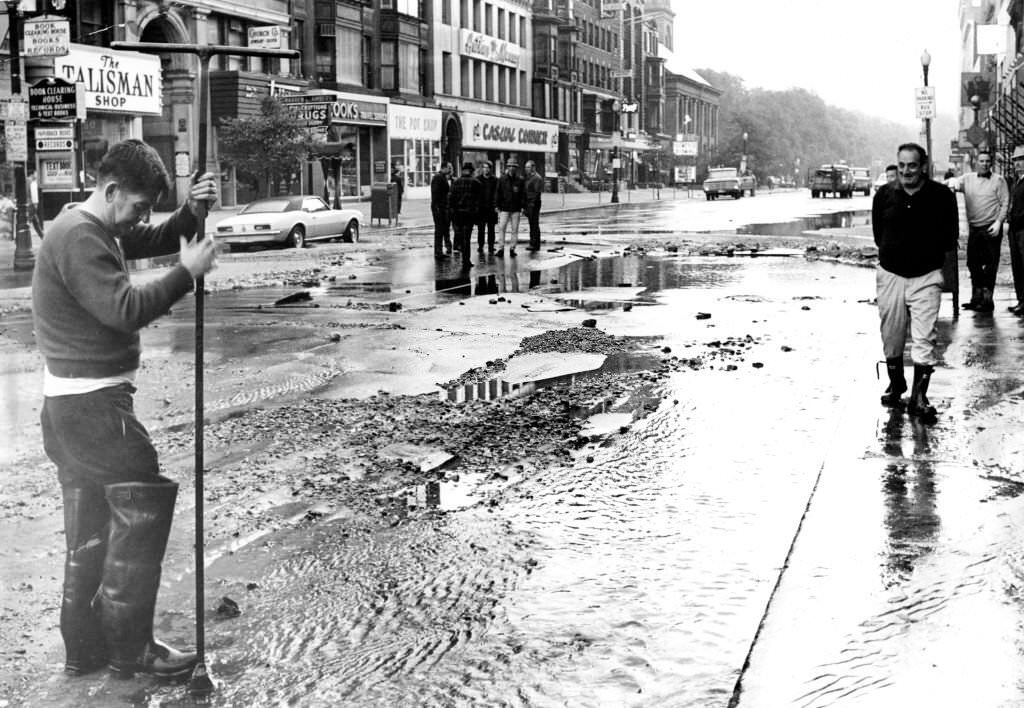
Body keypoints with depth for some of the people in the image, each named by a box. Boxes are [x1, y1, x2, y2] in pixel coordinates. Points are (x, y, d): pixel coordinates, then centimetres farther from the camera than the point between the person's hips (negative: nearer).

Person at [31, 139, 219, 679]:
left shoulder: (99, 230, 14)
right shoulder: (79, 238, -18)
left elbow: (158, 239, 18)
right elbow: (124, 309, -27)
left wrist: (192, 210, -1)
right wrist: (188, 273, -21)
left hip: (71, 406, 11)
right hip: (92, 405, -11)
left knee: (90, 527, 15)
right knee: (145, 508, -5)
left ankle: (83, 646, 22)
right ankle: (130, 648, 0)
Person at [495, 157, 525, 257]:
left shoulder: (520, 180, 5)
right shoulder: (502, 179, 3)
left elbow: (523, 195, 8)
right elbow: (497, 193, 5)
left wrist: (522, 207, 1)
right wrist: (497, 206, 0)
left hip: (516, 209, 1)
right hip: (504, 208, -1)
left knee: (515, 230, 4)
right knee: (501, 228, -7)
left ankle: (512, 248, 11)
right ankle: (501, 248, -2)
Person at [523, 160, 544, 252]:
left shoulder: (537, 178, -11)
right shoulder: (528, 178, 18)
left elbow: (537, 193, -16)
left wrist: (533, 204, -20)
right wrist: (524, 206, 18)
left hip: (533, 204, -9)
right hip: (528, 204, 9)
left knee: (535, 225, -6)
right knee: (532, 224, 10)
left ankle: (535, 245, -5)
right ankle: (533, 243, 13)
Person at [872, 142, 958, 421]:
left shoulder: (942, 196, -4)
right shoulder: (884, 195, 1)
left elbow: (950, 238, 5)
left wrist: (928, 254, 2)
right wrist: (892, 252, 5)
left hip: (926, 276, -2)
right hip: (890, 273, 2)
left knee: (924, 338, -8)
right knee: (891, 336, 10)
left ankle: (919, 396, -3)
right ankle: (895, 385, 31)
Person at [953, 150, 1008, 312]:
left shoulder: (998, 181, 0)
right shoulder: (968, 178, 9)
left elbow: (1005, 204, -3)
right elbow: (956, 185, -2)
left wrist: (998, 222, -14)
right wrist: (953, 186, -26)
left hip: (991, 229, -4)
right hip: (974, 229, 4)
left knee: (990, 266, -1)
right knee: (973, 263, 9)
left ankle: (987, 300, 4)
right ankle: (977, 297, 20)